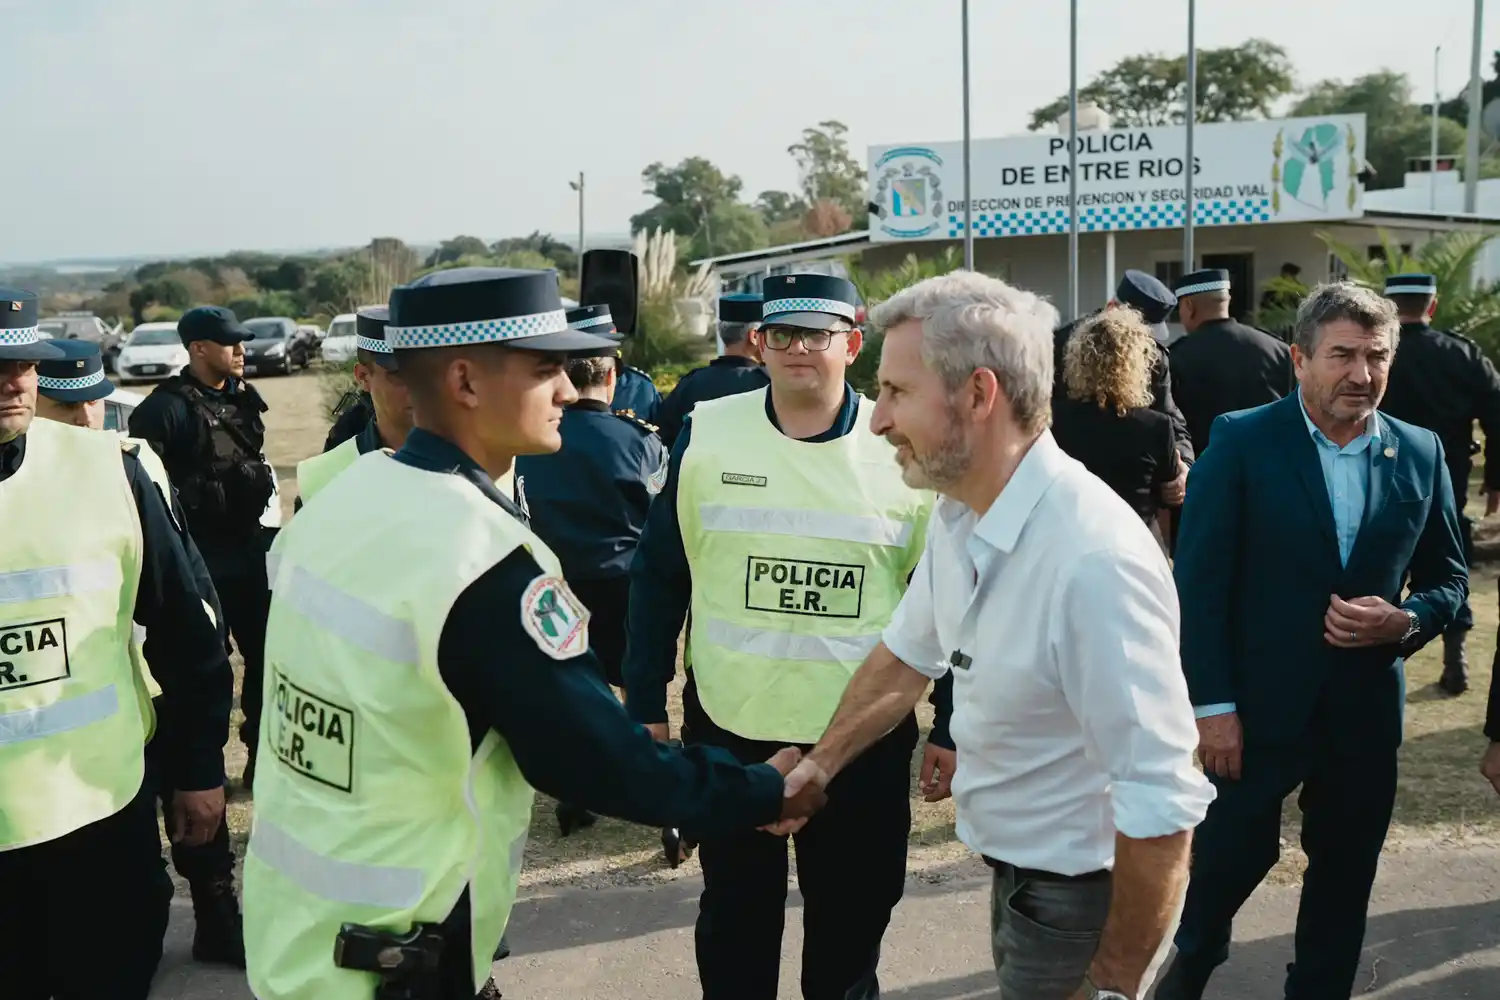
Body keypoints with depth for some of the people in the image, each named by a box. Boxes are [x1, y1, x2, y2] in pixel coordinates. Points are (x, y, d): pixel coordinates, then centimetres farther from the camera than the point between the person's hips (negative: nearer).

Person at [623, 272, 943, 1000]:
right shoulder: (706, 434, -5)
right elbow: (658, 576, 1)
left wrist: (952, 727, 1)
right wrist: (645, 703, 0)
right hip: (727, 726, 1)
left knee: (853, 914, 17)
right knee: (735, 911, 18)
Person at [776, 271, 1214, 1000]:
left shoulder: (1093, 557, -33)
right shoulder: (959, 515, -4)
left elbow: (1162, 807, -29)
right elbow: (906, 654, 13)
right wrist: (822, 762, 12)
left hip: (1080, 893, -8)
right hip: (1015, 869, 8)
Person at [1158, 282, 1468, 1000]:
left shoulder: (1420, 454, 3)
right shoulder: (1242, 442, -9)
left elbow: (1447, 576, 12)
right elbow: (1199, 582, -11)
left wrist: (1405, 622, -11)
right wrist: (1211, 704, -14)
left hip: (1367, 710, 4)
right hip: (1259, 703, -3)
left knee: (1344, 874, 15)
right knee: (1229, 856, 7)